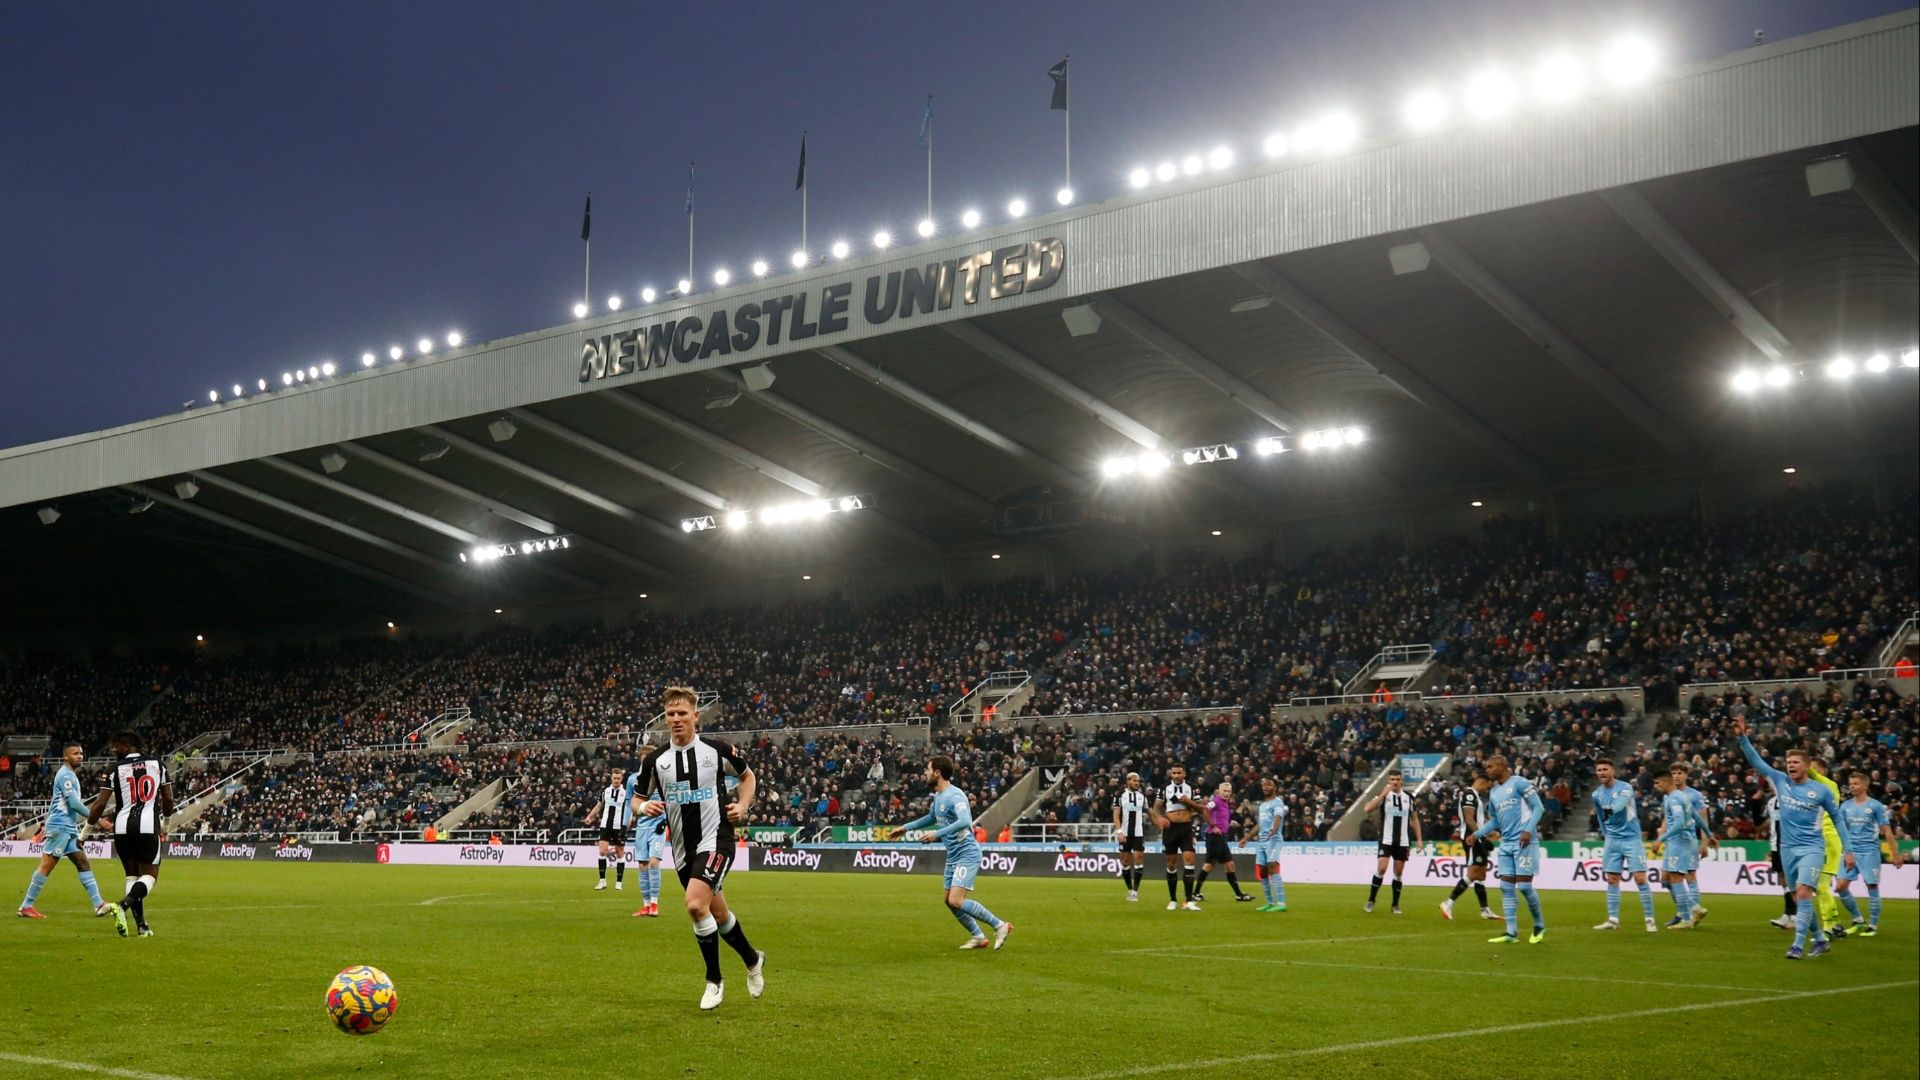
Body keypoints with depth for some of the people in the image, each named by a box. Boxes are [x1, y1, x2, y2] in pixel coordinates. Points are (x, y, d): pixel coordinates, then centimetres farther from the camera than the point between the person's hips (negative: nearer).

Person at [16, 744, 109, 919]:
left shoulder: (70, 775, 18)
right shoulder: (65, 775, -12)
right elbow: (74, 803, -19)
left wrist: (47, 825, 26)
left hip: (69, 829, 10)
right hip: (60, 827, -10)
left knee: (83, 864, 4)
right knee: (46, 866, -5)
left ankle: (99, 905, 1)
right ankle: (26, 906, 2)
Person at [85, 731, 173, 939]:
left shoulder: (115, 768, 2)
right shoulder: (157, 764, 8)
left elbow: (101, 803, 0)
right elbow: (168, 799, 12)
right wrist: (165, 822, 30)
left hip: (123, 827, 1)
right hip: (148, 827, -1)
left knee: (132, 875, 13)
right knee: (149, 876, 4)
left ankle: (141, 925, 9)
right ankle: (122, 906, -24)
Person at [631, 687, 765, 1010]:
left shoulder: (718, 750, -5)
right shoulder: (655, 759, 1)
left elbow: (747, 775, 13)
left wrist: (742, 805, -3)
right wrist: (645, 807, -13)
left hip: (716, 840, -4)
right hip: (683, 847, 5)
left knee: (695, 904, -24)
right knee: (718, 914, 16)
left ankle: (714, 981, -6)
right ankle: (753, 960, 43)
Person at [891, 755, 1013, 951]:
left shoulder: (955, 795, -20)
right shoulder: (937, 796, 10)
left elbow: (965, 821, -36)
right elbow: (932, 817, 31)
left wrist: (938, 833, -37)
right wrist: (906, 827, 34)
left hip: (967, 854, -10)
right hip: (953, 856, 10)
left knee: (956, 900, -18)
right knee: (949, 901, 11)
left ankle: (999, 925, -6)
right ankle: (978, 937, 22)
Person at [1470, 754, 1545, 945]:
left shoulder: (1519, 782, -7)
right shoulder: (1493, 792, 15)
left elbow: (1538, 807, -9)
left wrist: (1528, 829, -20)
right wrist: (1477, 833, 12)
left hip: (1524, 843, -8)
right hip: (1506, 845, 8)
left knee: (1524, 886, -8)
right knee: (1506, 887, 2)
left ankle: (1539, 926, 13)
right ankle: (1511, 933, 4)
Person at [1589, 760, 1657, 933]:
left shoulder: (1625, 788, -12)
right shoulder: (1597, 794, 5)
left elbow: (1621, 803, -35)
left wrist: (1611, 810, -54)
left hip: (1632, 838, -5)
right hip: (1612, 840, 5)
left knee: (1640, 879, -9)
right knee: (1612, 880, 4)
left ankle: (1650, 920, -3)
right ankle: (1613, 920, 8)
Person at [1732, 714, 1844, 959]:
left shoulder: (1821, 790, -3)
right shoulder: (1781, 781, 3)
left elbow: (1837, 818, 5)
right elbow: (1756, 761, -3)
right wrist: (1742, 737, -15)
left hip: (1812, 849, -4)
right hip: (1787, 849, 4)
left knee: (1803, 893, -18)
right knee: (1799, 898, 10)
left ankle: (1798, 945, -17)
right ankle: (1819, 939, 26)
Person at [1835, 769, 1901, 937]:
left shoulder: (1876, 806, -3)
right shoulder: (1845, 806, 8)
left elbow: (1886, 830, -1)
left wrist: (1895, 854, -4)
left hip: (1869, 852, -4)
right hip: (1850, 851, 4)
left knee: (1872, 886, -2)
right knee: (1842, 886, -2)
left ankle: (1873, 925, 9)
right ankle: (1858, 919, 15)